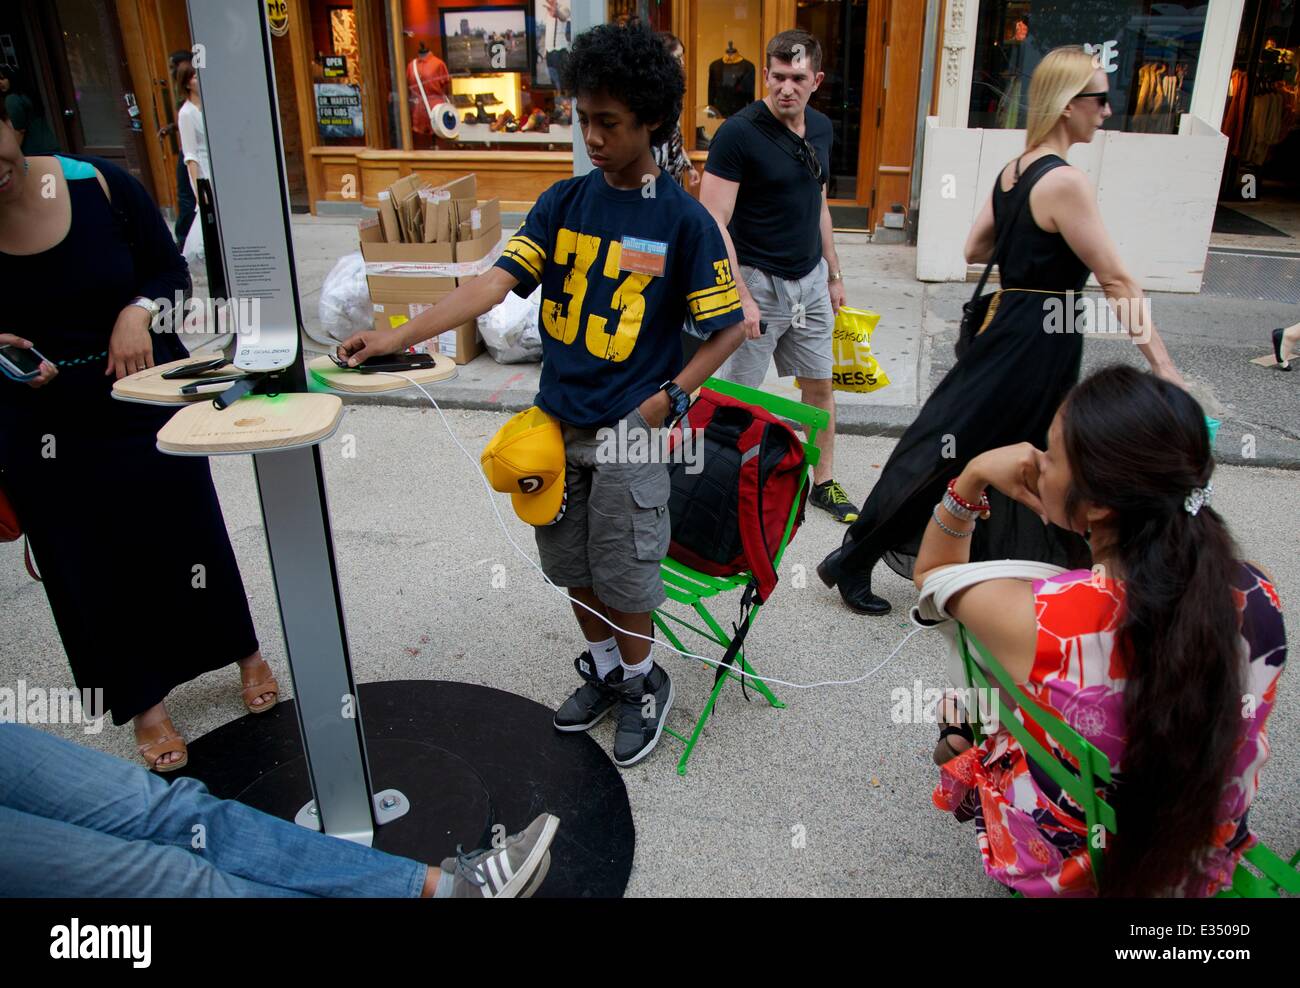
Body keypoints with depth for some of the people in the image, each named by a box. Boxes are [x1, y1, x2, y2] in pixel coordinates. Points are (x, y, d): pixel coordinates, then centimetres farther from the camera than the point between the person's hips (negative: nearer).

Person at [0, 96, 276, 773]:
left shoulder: (101, 185, -12)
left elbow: (173, 272, -2)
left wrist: (138, 311, -20)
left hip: (148, 396, 0)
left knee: (188, 533, 12)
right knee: (92, 565, 11)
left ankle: (246, 652, 37)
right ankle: (144, 704, 30)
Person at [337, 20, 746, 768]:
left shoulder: (685, 220, -9)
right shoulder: (563, 203, 2)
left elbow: (728, 329, -5)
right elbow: (497, 282, -8)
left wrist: (669, 399, -15)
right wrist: (400, 335, -20)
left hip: (628, 430, -4)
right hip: (556, 423, 5)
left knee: (621, 575, 6)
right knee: (573, 565, 17)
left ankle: (644, 682, 33)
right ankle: (604, 671, 40)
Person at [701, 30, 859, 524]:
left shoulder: (820, 128, 6)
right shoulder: (739, 132, -16)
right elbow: (712, 222, -20)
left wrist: (834, 273, 18)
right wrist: (740, 297, -24)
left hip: (810, 279, 7)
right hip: (757, 280, -7)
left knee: (820, 385, 14)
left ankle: (823, 482, 30)